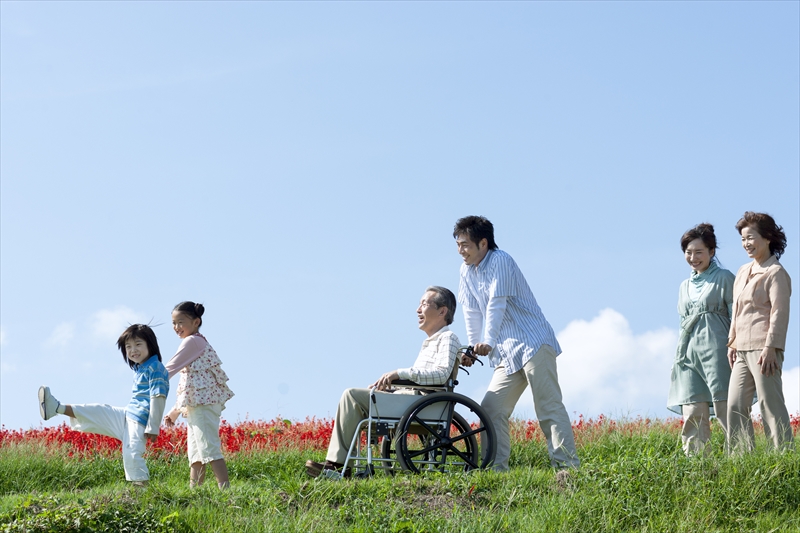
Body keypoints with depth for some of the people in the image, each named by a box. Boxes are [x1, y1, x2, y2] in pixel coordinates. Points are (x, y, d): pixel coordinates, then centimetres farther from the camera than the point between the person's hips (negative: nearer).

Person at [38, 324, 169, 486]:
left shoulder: (155, 368, -12)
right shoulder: (139, 369, 18)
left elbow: (158, 398, -18)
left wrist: (153, 428, -21)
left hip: (140, 420, -9)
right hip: (128, 416, 9)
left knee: (132, 456, -16)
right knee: (95, 412, 6)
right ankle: (57, 408, 7)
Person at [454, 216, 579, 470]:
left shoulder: (500, 261, -11)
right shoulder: (467, 272, 11)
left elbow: (497, 304, -21)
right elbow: (472, 313, 14)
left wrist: (488, 343, -29)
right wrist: (473, 348, 11)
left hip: (533, 344, -8)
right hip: (507, 354, 8)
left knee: (549, 407, -14)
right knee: (491, 409, 0)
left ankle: (567, 465, -17)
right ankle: (496, 468, 3)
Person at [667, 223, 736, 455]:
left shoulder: (724, 278, 2)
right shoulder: (685, 286, 21)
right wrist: (677, 359, 18)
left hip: (716, 350, -6)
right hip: (689, 353, 6)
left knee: (726, 410, -11)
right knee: (692, 416, 0)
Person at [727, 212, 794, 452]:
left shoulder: (775, 273, -6)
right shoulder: (743, 272, 18)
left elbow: (779, 313, -13)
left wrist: (770, 348, -19)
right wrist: (732, 342, 17)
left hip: (763, 349, -8)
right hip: (742, 350, 8)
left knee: (771, 405, -7)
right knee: (735, 406, 5)